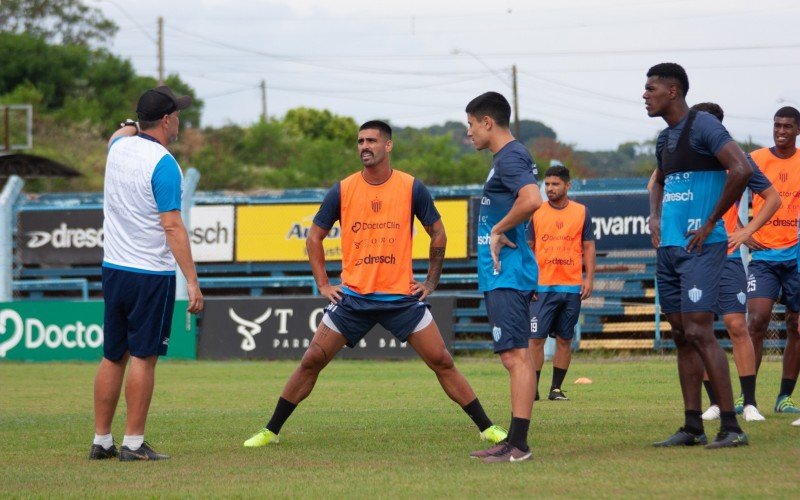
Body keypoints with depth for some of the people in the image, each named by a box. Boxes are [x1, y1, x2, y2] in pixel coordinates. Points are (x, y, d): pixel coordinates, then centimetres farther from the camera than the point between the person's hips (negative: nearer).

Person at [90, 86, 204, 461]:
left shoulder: (119, 147, 6)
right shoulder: (162, 163, -15)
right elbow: (172, 227, -19)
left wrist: (133, 125, 51)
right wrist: (192, 282, -19)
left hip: (113, 270, 7)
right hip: (151, 274, -7)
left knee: (113, 357, 11)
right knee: (143, 358, -3)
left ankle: (101, 441, 13)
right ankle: (134, 444, -3)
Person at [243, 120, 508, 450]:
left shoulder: (412, 188, -3)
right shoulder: (342, 191, -1)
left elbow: (437, 233, 9)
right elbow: (314, 237, 10)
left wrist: (431, 281, 5)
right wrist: (323, 284, 4)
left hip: (402, 296, -1)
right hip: (352, 296, 1)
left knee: (442, 361, -4)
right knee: (311, 361, -2)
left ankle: (487, 428, 5)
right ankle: (270, 432, 9)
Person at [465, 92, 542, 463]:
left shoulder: (510, 158, -13)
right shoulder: (509, 157, 18)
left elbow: (531, 199, -30)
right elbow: (524, 202, 28)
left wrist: (498, 230, -19)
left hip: (507, 275, -11)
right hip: (501, 274, 11)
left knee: (515, 355, -11)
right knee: (515, 356, 12)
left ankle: (518, 443, -14)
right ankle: (514, 441, 16)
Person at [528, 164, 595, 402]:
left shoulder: (581, 212, 6)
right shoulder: (536, 213, 5)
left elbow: (588, 247, 8)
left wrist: (589, 279, -1)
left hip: (572, 286, 1)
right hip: (542, 285, -1)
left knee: (564, 340, 4)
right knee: (536, 338, -6)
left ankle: (556, 388, 10)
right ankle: (533, 388, -2)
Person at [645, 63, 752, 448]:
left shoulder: (703, 126, -10)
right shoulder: (665, 138, 18)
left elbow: (741, 170, -23)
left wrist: (710, 223, -18)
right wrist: (655, 217, 17)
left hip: (700, 247, -9)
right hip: (669, 248, 9)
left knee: (699, 332, -14)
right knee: (681, 336, 8)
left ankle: (731, 427, -12)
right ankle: (692, 428, 11)